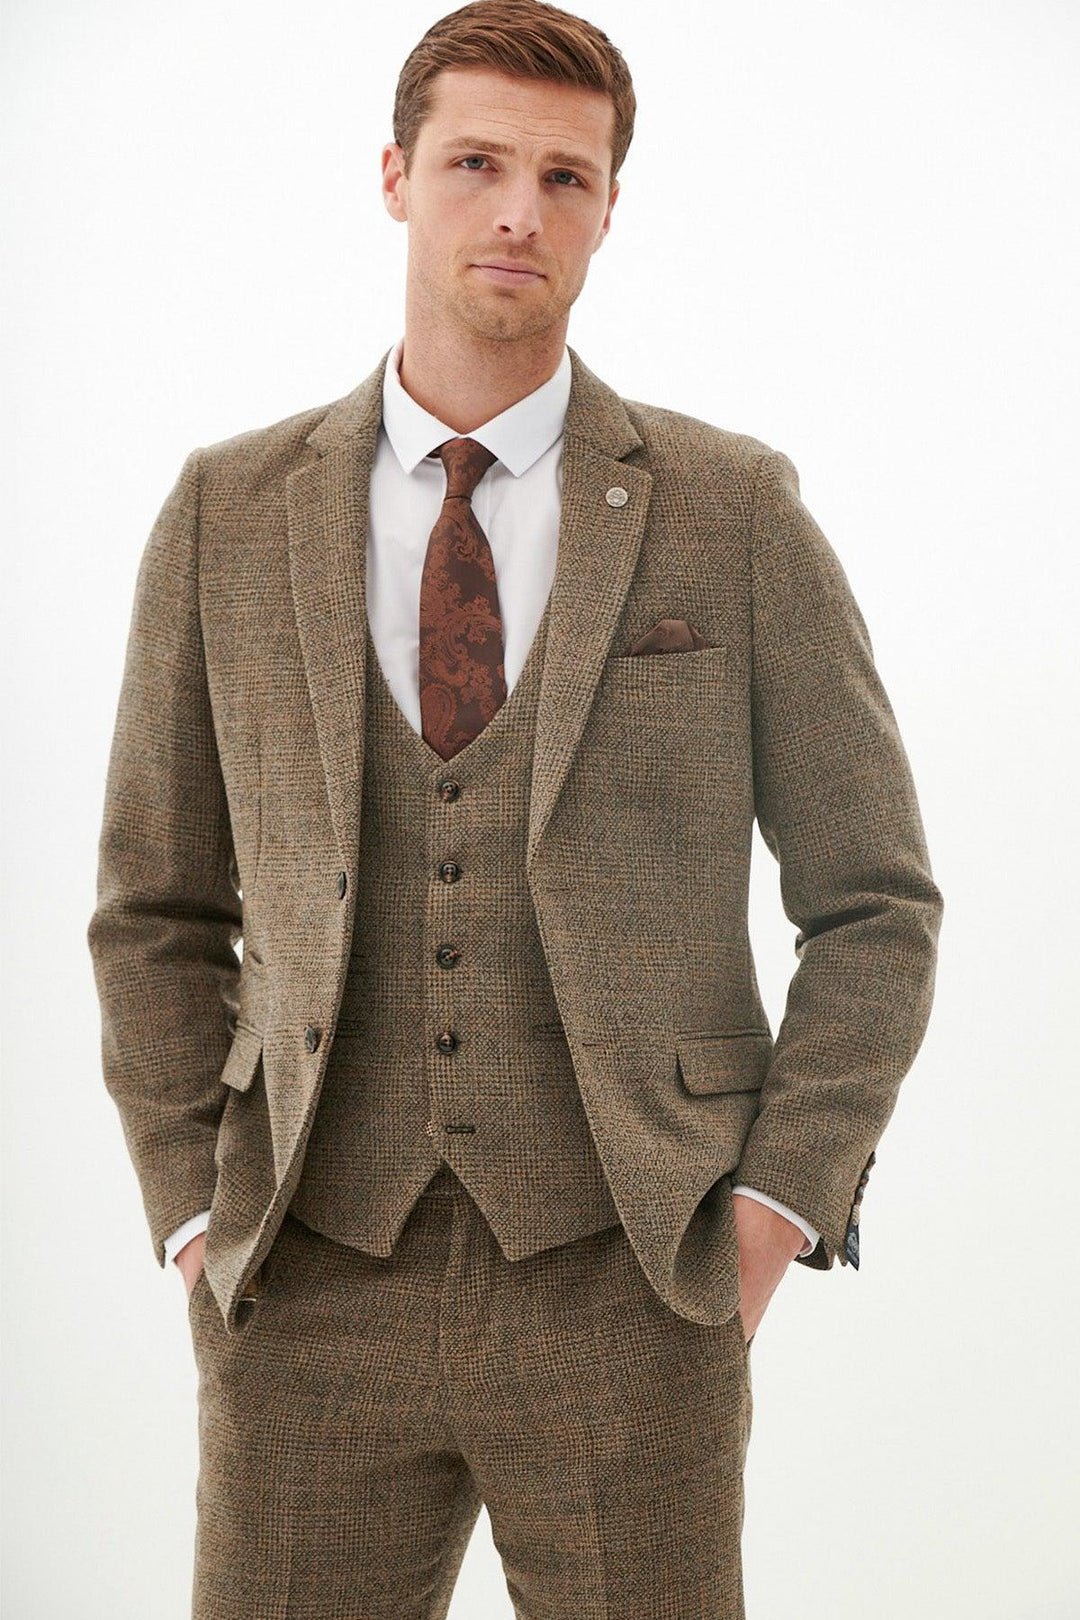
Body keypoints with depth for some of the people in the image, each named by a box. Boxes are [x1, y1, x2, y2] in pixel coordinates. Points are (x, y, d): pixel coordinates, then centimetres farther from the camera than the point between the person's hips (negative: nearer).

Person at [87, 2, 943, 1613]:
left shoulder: (733, 511, 0)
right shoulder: (229, 513, 4)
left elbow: (874, 904, 4)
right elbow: (158, 914, 10)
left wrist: (777, 1203, -5)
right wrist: (196, 1216, 1)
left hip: (627, 1294, -1)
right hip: (316, 1294, 1)